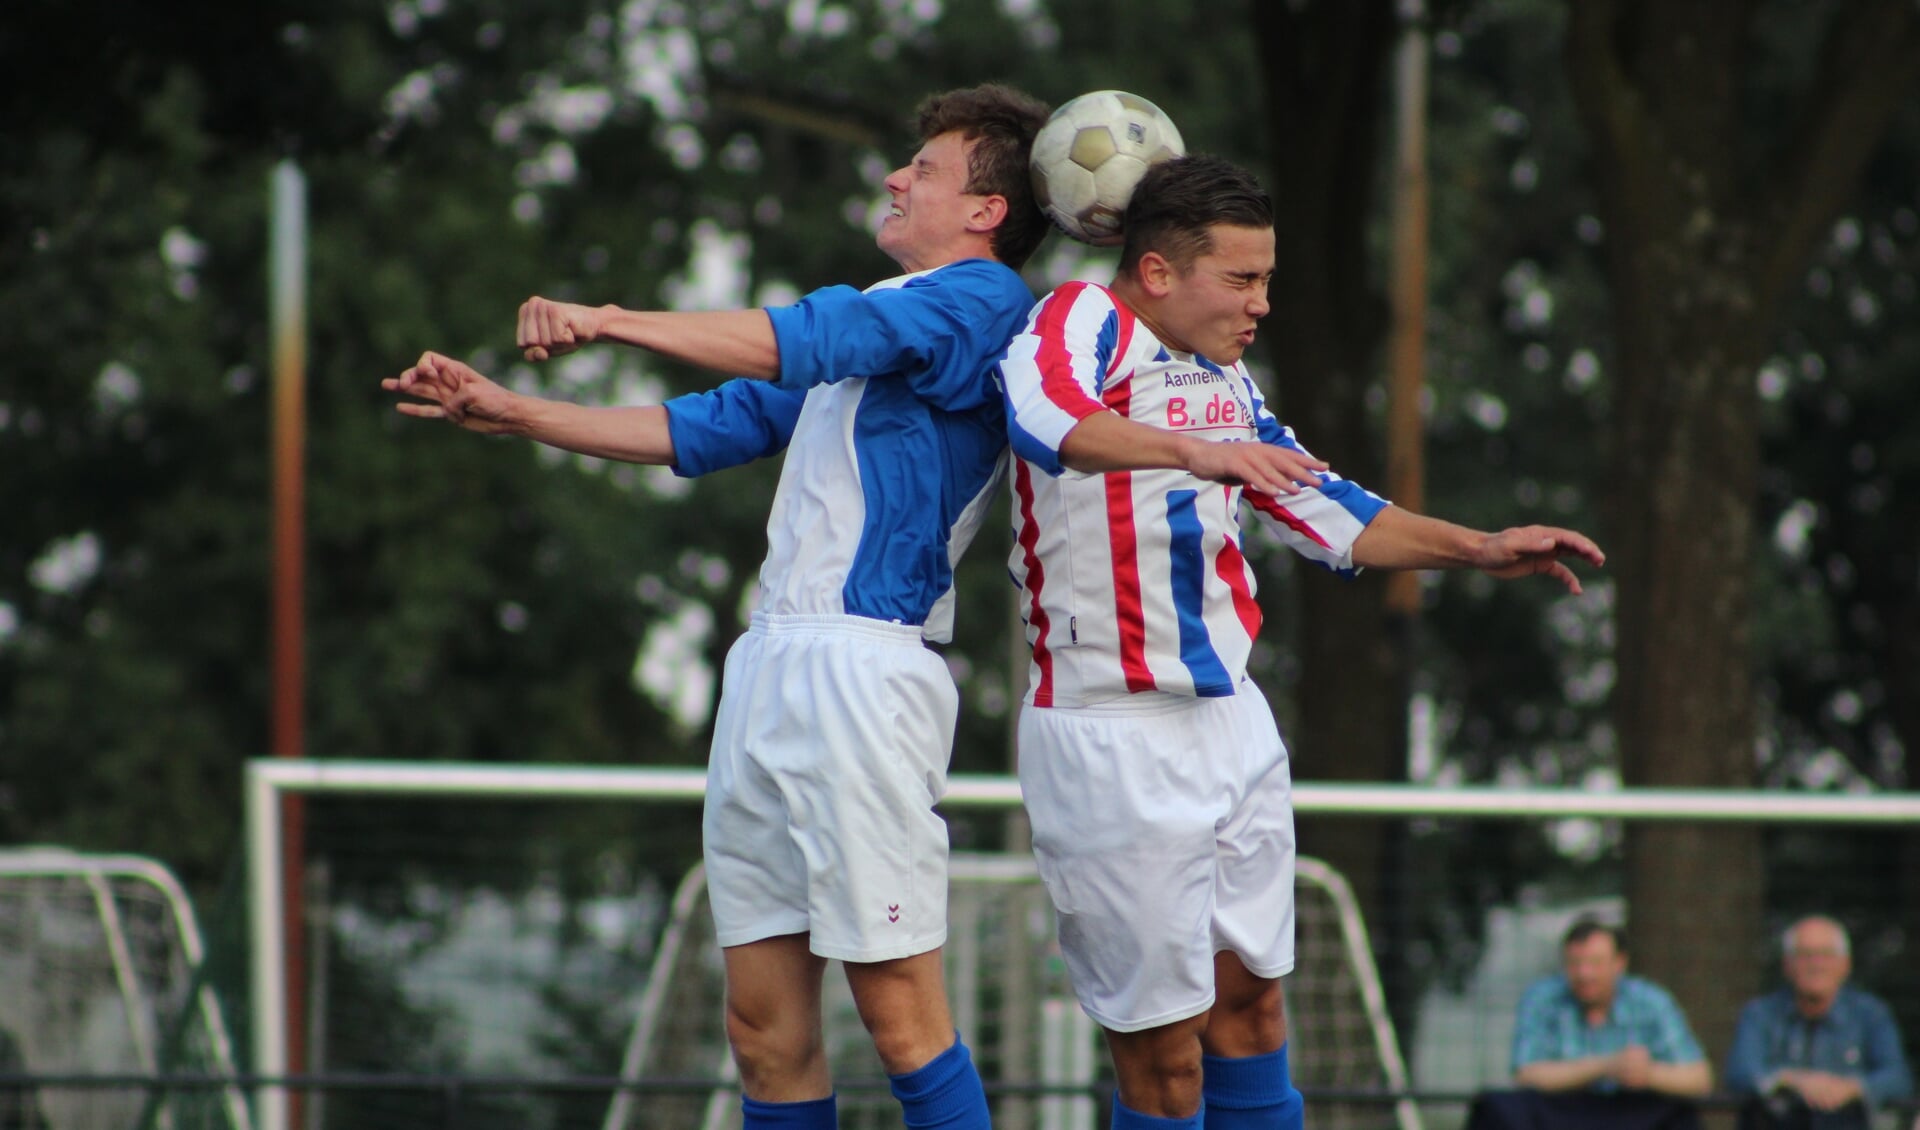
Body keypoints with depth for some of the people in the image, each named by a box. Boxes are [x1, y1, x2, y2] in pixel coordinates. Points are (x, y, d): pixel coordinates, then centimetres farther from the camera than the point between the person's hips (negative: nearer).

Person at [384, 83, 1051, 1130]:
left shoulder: (981, 300, -5)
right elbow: (703, 428, 30)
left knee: (899, 1014, -11)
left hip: (862, 673, -9)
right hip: (772, 668, 9)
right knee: (765, 1028, 6)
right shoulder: (876, 318, 27)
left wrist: (609, 319, -17)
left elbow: (793, 341, -19)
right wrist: (511, 413, 25)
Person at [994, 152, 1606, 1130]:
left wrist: (1482, 550, 18)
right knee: (1163, 1051, -5)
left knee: (1249, 1001, 11)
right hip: (1113, 744, -8)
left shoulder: (1224, 381, 14)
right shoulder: (1085, 324, -12)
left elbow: (1326, 512, 26)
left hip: (1229, 721, 8)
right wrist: (1191, 450, -51)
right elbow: (1046, 410, -36)